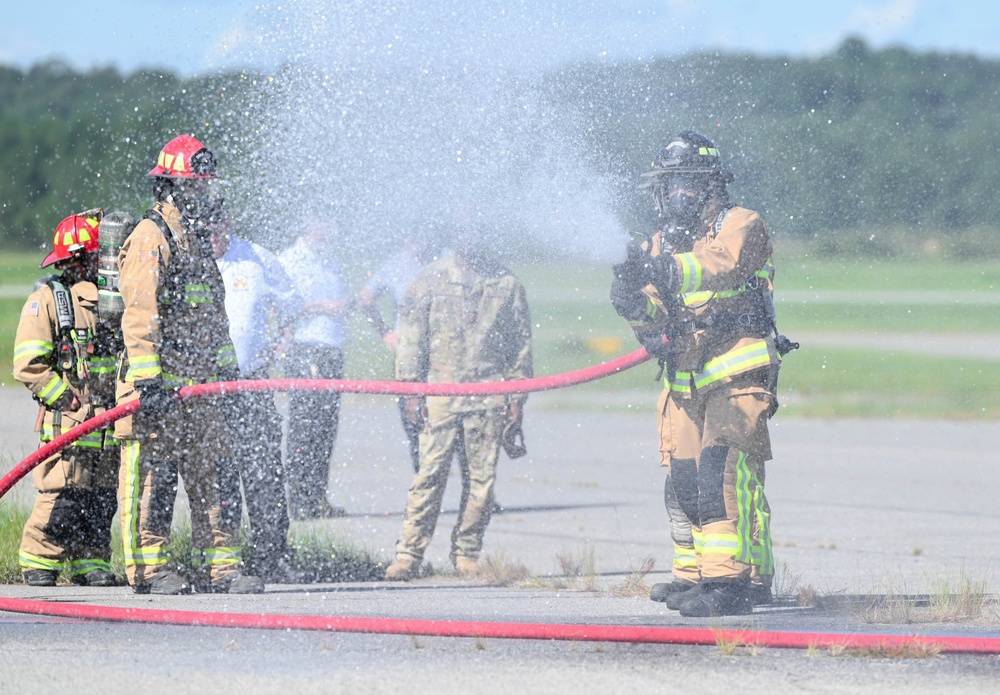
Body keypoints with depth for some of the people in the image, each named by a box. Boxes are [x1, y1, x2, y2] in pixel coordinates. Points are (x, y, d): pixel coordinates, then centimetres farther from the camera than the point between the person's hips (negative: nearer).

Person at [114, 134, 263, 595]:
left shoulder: (198, 242, 21)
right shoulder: (149, 239, -8)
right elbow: (140, 314, -16)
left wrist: (227, 367, 24)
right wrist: (147, 380, -23)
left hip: (201, 384, 9)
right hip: (159, 384, -9)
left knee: (213, 477, 6)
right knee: (152, 478, -5)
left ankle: (219, 566, 9)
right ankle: (150, 568, -2)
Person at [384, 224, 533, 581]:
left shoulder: (506, 284, 11)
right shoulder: (431, 279, 7)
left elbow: (521, 341, 15)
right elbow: (411, 335, 6)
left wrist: (517, 396, 9)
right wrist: (410, 389, -1)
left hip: (488, 399, 2)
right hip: (440, 395, -2)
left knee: (481, 478, 2)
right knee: (430, 474, -7)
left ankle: (467, 553, 12)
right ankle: (409, 554, -7)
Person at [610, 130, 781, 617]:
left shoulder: (741, 226, -2)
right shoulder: (662, 245, 16)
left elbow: (726, 265, -25)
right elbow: (654, 319, 6)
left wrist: (669, 271, -40)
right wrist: (635, 299, -17)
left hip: (736, 375, -7)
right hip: (684, 381, 7)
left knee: (722, 474, -18)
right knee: (683, 481, 7)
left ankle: (732, 578, -21)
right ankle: (693, 574, 19)